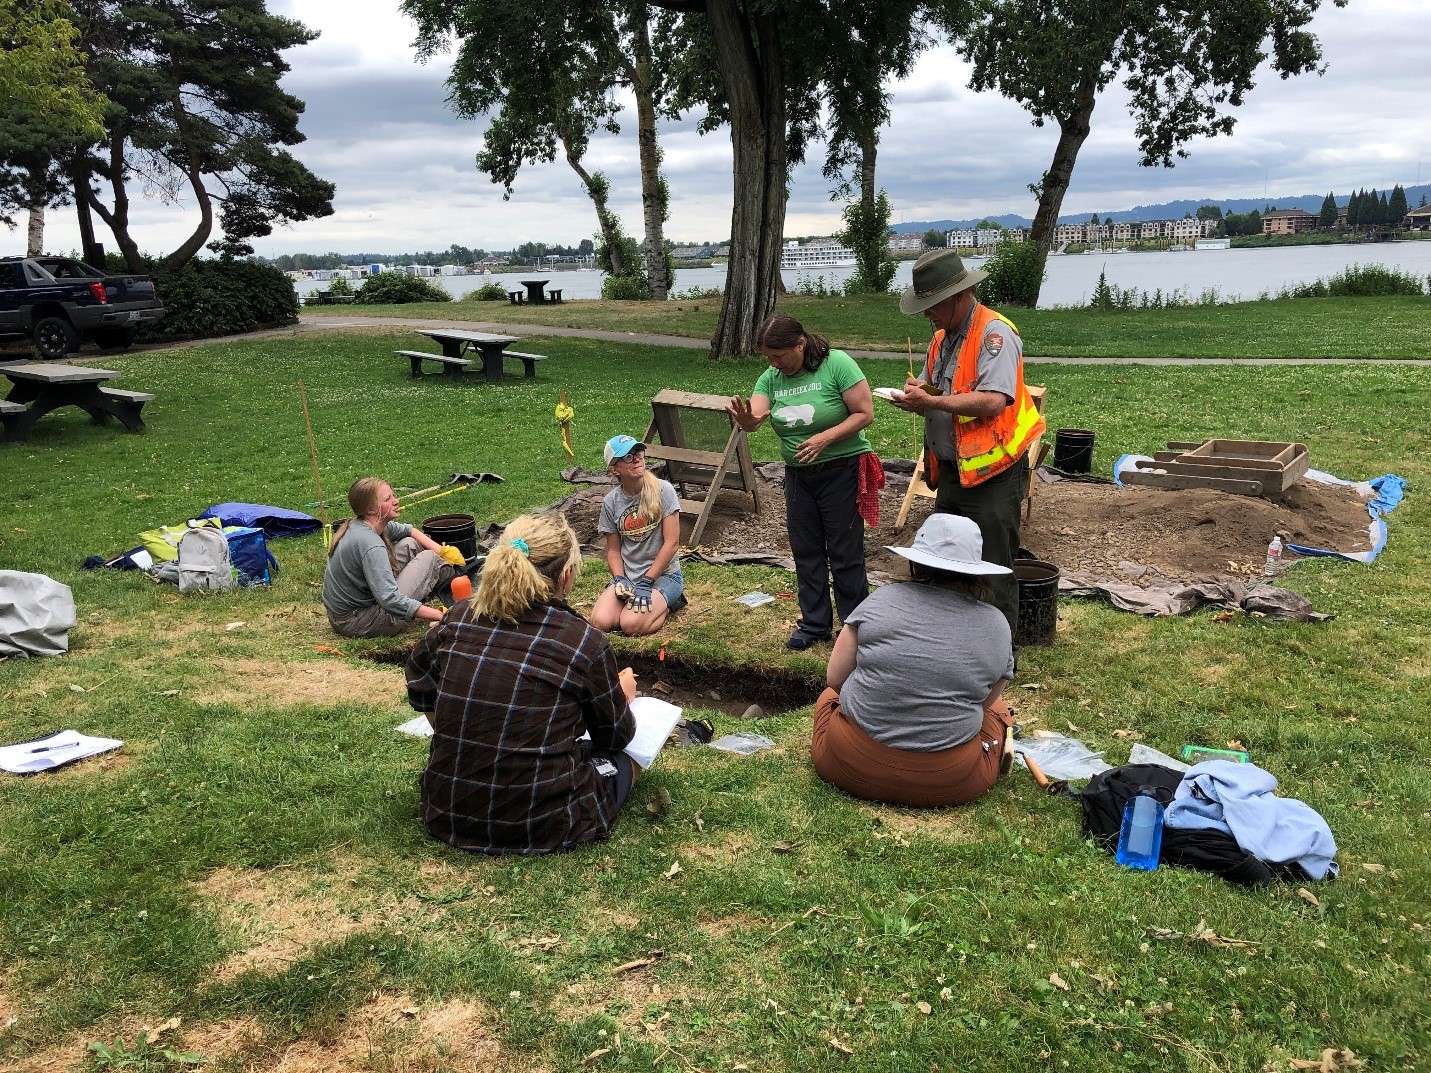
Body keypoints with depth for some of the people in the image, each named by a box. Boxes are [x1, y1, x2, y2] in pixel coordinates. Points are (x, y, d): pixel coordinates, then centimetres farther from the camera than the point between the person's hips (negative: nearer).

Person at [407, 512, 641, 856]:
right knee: (623, 756, 23)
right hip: (540, 827, -3)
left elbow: (419, 686, 14)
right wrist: (624, 696, 24)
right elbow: (615, 736, 2)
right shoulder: (586, 642, -16)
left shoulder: (459, 617, -6)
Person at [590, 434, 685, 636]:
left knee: (630, 625, -26)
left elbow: (672, 543, -13)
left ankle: (668, 603, 4)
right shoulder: (611, 502, 0)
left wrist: (646, 583, -14)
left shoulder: (662, 490, -12)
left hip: (664, 574, -4)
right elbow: (613, 550, 6)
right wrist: (620, 580, -13)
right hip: (628, 576, 4)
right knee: (600, 622, -20)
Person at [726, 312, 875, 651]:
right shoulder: (771, 378, 0)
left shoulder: (837, 364, -14)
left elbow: (865, 413, -15)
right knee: (806, 553, 12)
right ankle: (814, 623, 26)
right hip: (798, 475, 6)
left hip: (842, 471, -5)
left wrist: (825, 438, -26)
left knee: (845, 555, 1)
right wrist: (744, 417, -38)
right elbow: (754, 418, -13)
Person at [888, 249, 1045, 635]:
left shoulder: (994, 334, -16)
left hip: (991, 474, -9)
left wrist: (930, 401, -25)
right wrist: (917, 390, -2)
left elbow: (994, 401, -28)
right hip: (952, 469, 10)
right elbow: (934, 387, 23)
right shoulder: (943, 336, 13)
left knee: (993, 573, -1)